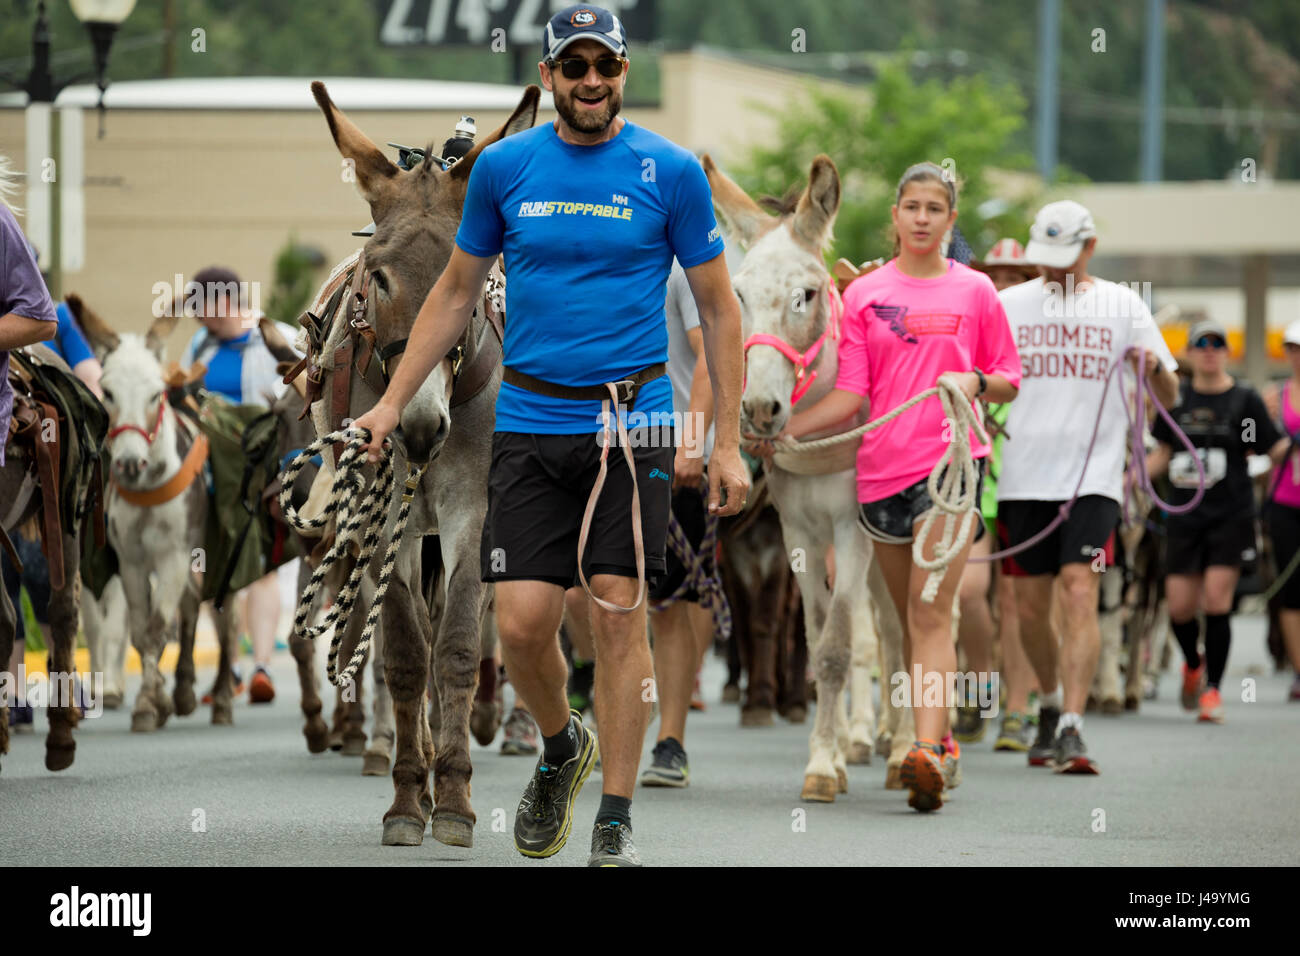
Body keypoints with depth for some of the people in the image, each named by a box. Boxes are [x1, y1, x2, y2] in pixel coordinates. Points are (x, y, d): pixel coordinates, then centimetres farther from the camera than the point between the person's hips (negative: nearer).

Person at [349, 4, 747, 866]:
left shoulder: (671, 172, -1)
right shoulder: (504, 167, 5)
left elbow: (718, 308, 4)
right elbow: (457, 291, 16)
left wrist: (729, 443, 0)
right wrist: (393, 403, 11)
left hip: (633, 422, -2)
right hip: (530, 422, 2)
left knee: (619, 614, -5)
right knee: (522, 622, -5)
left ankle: (617, 820, 5)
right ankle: (561, 747, 26)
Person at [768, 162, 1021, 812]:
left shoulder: (975, 292, 5)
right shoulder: (864, 295, 7)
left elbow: (1009, 384, 12)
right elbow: (851, 394, 3)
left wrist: (976, 382, -10)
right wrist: (784, 429, -11)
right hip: (882, 467, 3)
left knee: (931, 616, -15)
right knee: (910, 619, 12)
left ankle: (928, 755, -25)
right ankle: (942, 741, 25)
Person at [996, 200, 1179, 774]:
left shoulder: (1122, 305, 4)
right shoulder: (1008, 305, 8)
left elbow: (1169, 397, 5)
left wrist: (1155, 368, -17)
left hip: (1093, 477, -2)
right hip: (1023, 477, 2)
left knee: (1080, 597, -16)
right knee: (1030, 609, 7)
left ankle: (1071, 731, -19)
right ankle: (1051, 703, 33)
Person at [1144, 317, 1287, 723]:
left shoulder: (1245, 400, 0)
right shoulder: (1176, 398, 9)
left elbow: (1276, 449, -1)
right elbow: (1163, 454, 19)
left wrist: (1295, 443, -20)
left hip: (1230, 516, -3)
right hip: (1185, 515, 3)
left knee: (1217, 602, -11)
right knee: (1179, 607, 0)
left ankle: (1212, 688, 0)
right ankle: (1193, 664, 31)